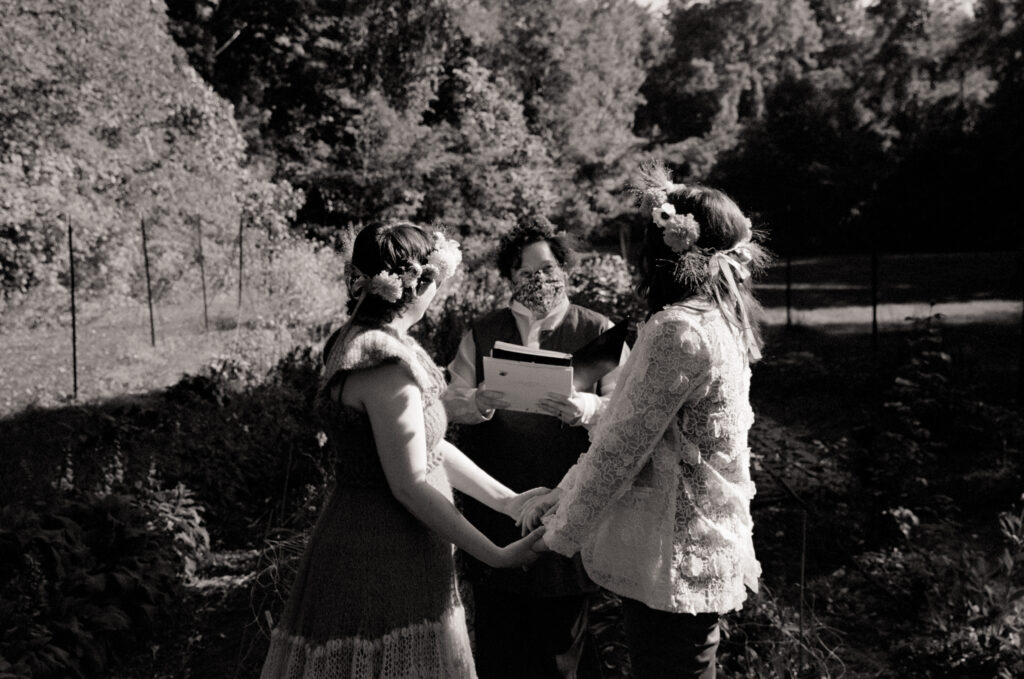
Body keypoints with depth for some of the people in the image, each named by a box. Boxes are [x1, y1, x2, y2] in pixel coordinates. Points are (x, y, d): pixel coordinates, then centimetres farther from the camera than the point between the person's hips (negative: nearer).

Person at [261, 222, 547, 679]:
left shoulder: (358, 341, 8)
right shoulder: (386, 363, -22)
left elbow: (431, 447, 12)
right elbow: (410, 485, -22)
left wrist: (507, 500, 13)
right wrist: (496, 556, -15)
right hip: (384, 562, -9)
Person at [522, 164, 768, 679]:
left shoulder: (678, 332, -21)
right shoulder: (716, 323, 10)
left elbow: (621, 448, -18)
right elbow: (629, 433, 13)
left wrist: (560, 535, -5)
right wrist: (564, 492, 12)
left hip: (673, 559, -9)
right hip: (701, 547, 9)